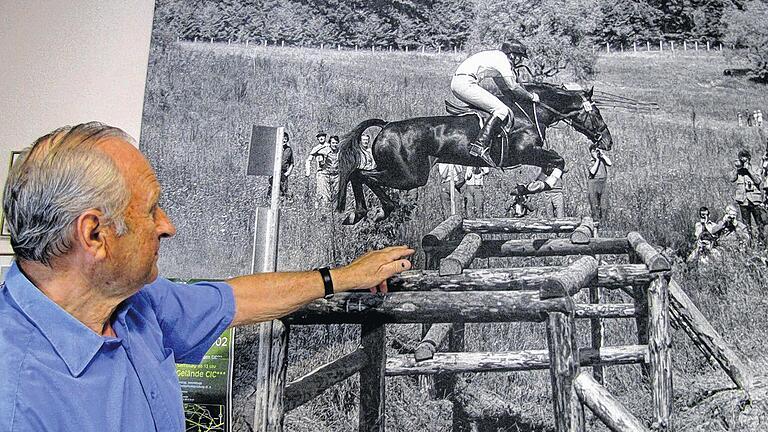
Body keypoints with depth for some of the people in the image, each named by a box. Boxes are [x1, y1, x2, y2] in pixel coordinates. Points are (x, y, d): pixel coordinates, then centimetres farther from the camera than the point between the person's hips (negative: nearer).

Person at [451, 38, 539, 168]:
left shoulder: (496, 55, 24)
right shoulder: (503, 59, -4)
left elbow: (506, 85, 34)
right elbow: (513, 87, -4)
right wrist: (531, 96, 9)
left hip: (455, 82, 10)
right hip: (466, 83, -10)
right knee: (502, 111, -14)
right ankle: (480, 146, -26)